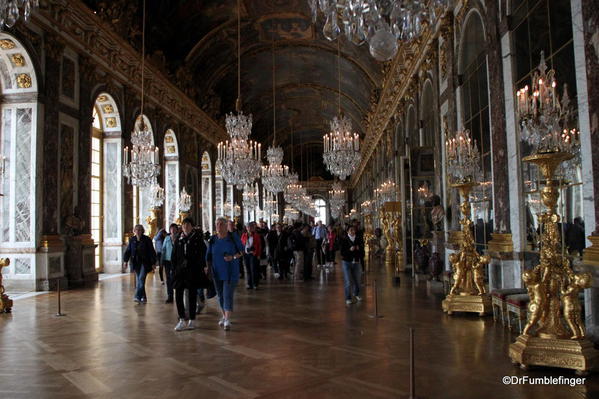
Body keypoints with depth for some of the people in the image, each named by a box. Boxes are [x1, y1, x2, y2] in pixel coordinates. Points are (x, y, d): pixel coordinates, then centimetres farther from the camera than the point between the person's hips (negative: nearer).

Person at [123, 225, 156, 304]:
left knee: (141, 279, -15)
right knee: (138, 280, 7)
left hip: (144, 263, -4)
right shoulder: (132, 240, 7)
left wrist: (153, 263, -7)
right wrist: (125, 261, 1)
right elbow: (128, 251, 10)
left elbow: (152, 252, -4)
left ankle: (138, 297, -21)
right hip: (136, 263, 4)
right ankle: (143, 297, 17)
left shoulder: (147, 239, -4)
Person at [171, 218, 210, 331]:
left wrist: (202, 267, -9)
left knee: (192, 295, 4)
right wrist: (174, 268, 5)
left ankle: (191, 321, 14)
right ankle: (182, 320, 5)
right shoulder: (178, 239, 9)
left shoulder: (197, 238, -1)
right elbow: (174, 255, 12)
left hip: (193, 271, -3)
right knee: (178, 295, -3)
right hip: (180, 270, 3)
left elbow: (202, 254, -2)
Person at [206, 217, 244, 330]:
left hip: (230, 272, -4)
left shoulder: (233, 237, -5)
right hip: (217, 272, 4)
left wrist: (233, 257, -18)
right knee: (220, 295, 13)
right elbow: (209, 255, 9)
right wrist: (208, 267, -4)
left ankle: (227, 320, -10)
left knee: (228, 295, -10)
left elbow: (241, 251, 0)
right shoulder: (213, 239, 4)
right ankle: (224, 316, 31)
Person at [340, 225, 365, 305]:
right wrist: (350, 250, -23)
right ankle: (348, 298, 7)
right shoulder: (344, 240, -5)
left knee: (357, 280, 13)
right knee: (348, 281, -5)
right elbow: (342, 252, -8)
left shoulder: (359, 239, 3)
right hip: (347, 262, -3)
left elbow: (362, 250, 7)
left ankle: (356, 294, 39)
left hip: (357, 262, 3)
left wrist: (359, 248, -14)